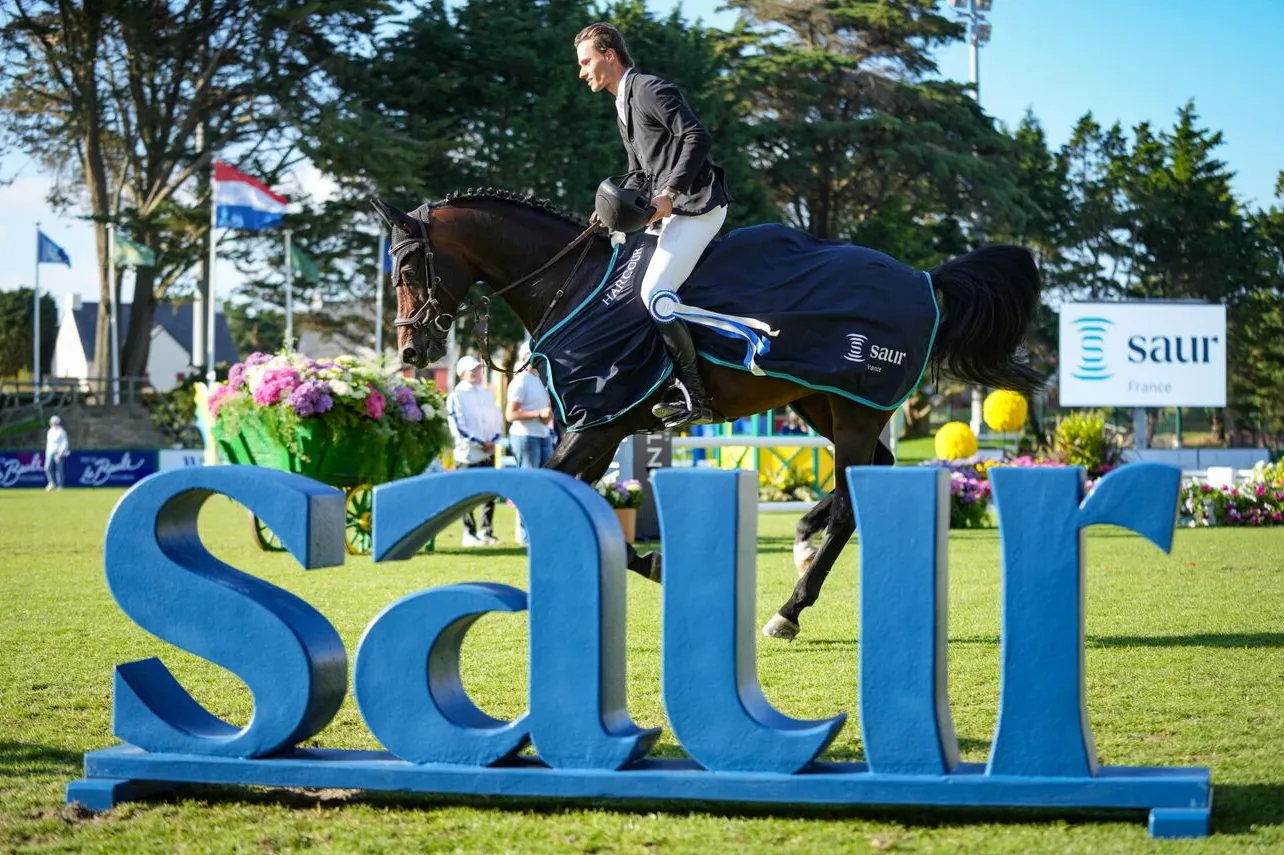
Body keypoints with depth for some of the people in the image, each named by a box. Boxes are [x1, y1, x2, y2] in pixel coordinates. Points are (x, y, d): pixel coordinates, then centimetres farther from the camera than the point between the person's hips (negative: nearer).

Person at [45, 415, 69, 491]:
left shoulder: (61, 432, -8)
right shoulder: (50, 432, 15)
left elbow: (64, 443, -13)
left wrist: (60, 453, -20)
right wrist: (47, 453, 16)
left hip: (58, 453, -6)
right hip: (50, 453, 6)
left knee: (59, 469, -4)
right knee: (47, 468, -8)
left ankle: (60, 486, 1)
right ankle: (52, 483, 4)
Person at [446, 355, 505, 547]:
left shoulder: (487, 393, 15)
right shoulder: (456, 396, -4)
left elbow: (498, 419, 14)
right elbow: (458, 427, -11)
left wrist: (493, 441, -4)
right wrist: (480, 443, -14)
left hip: (488, 452, 6)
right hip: (467, 454, -6)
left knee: (490, 494, 5)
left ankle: (486, 531, 12)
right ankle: (469, 534, 3)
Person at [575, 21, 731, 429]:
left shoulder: (650, 90, -9)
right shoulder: (624, 105, 22)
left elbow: (698, 137, -20)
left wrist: (669, 192, -26)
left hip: (697, 204, -11)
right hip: (668, 210, 11)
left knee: (652, 291, -22)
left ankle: (694, 397, -20)